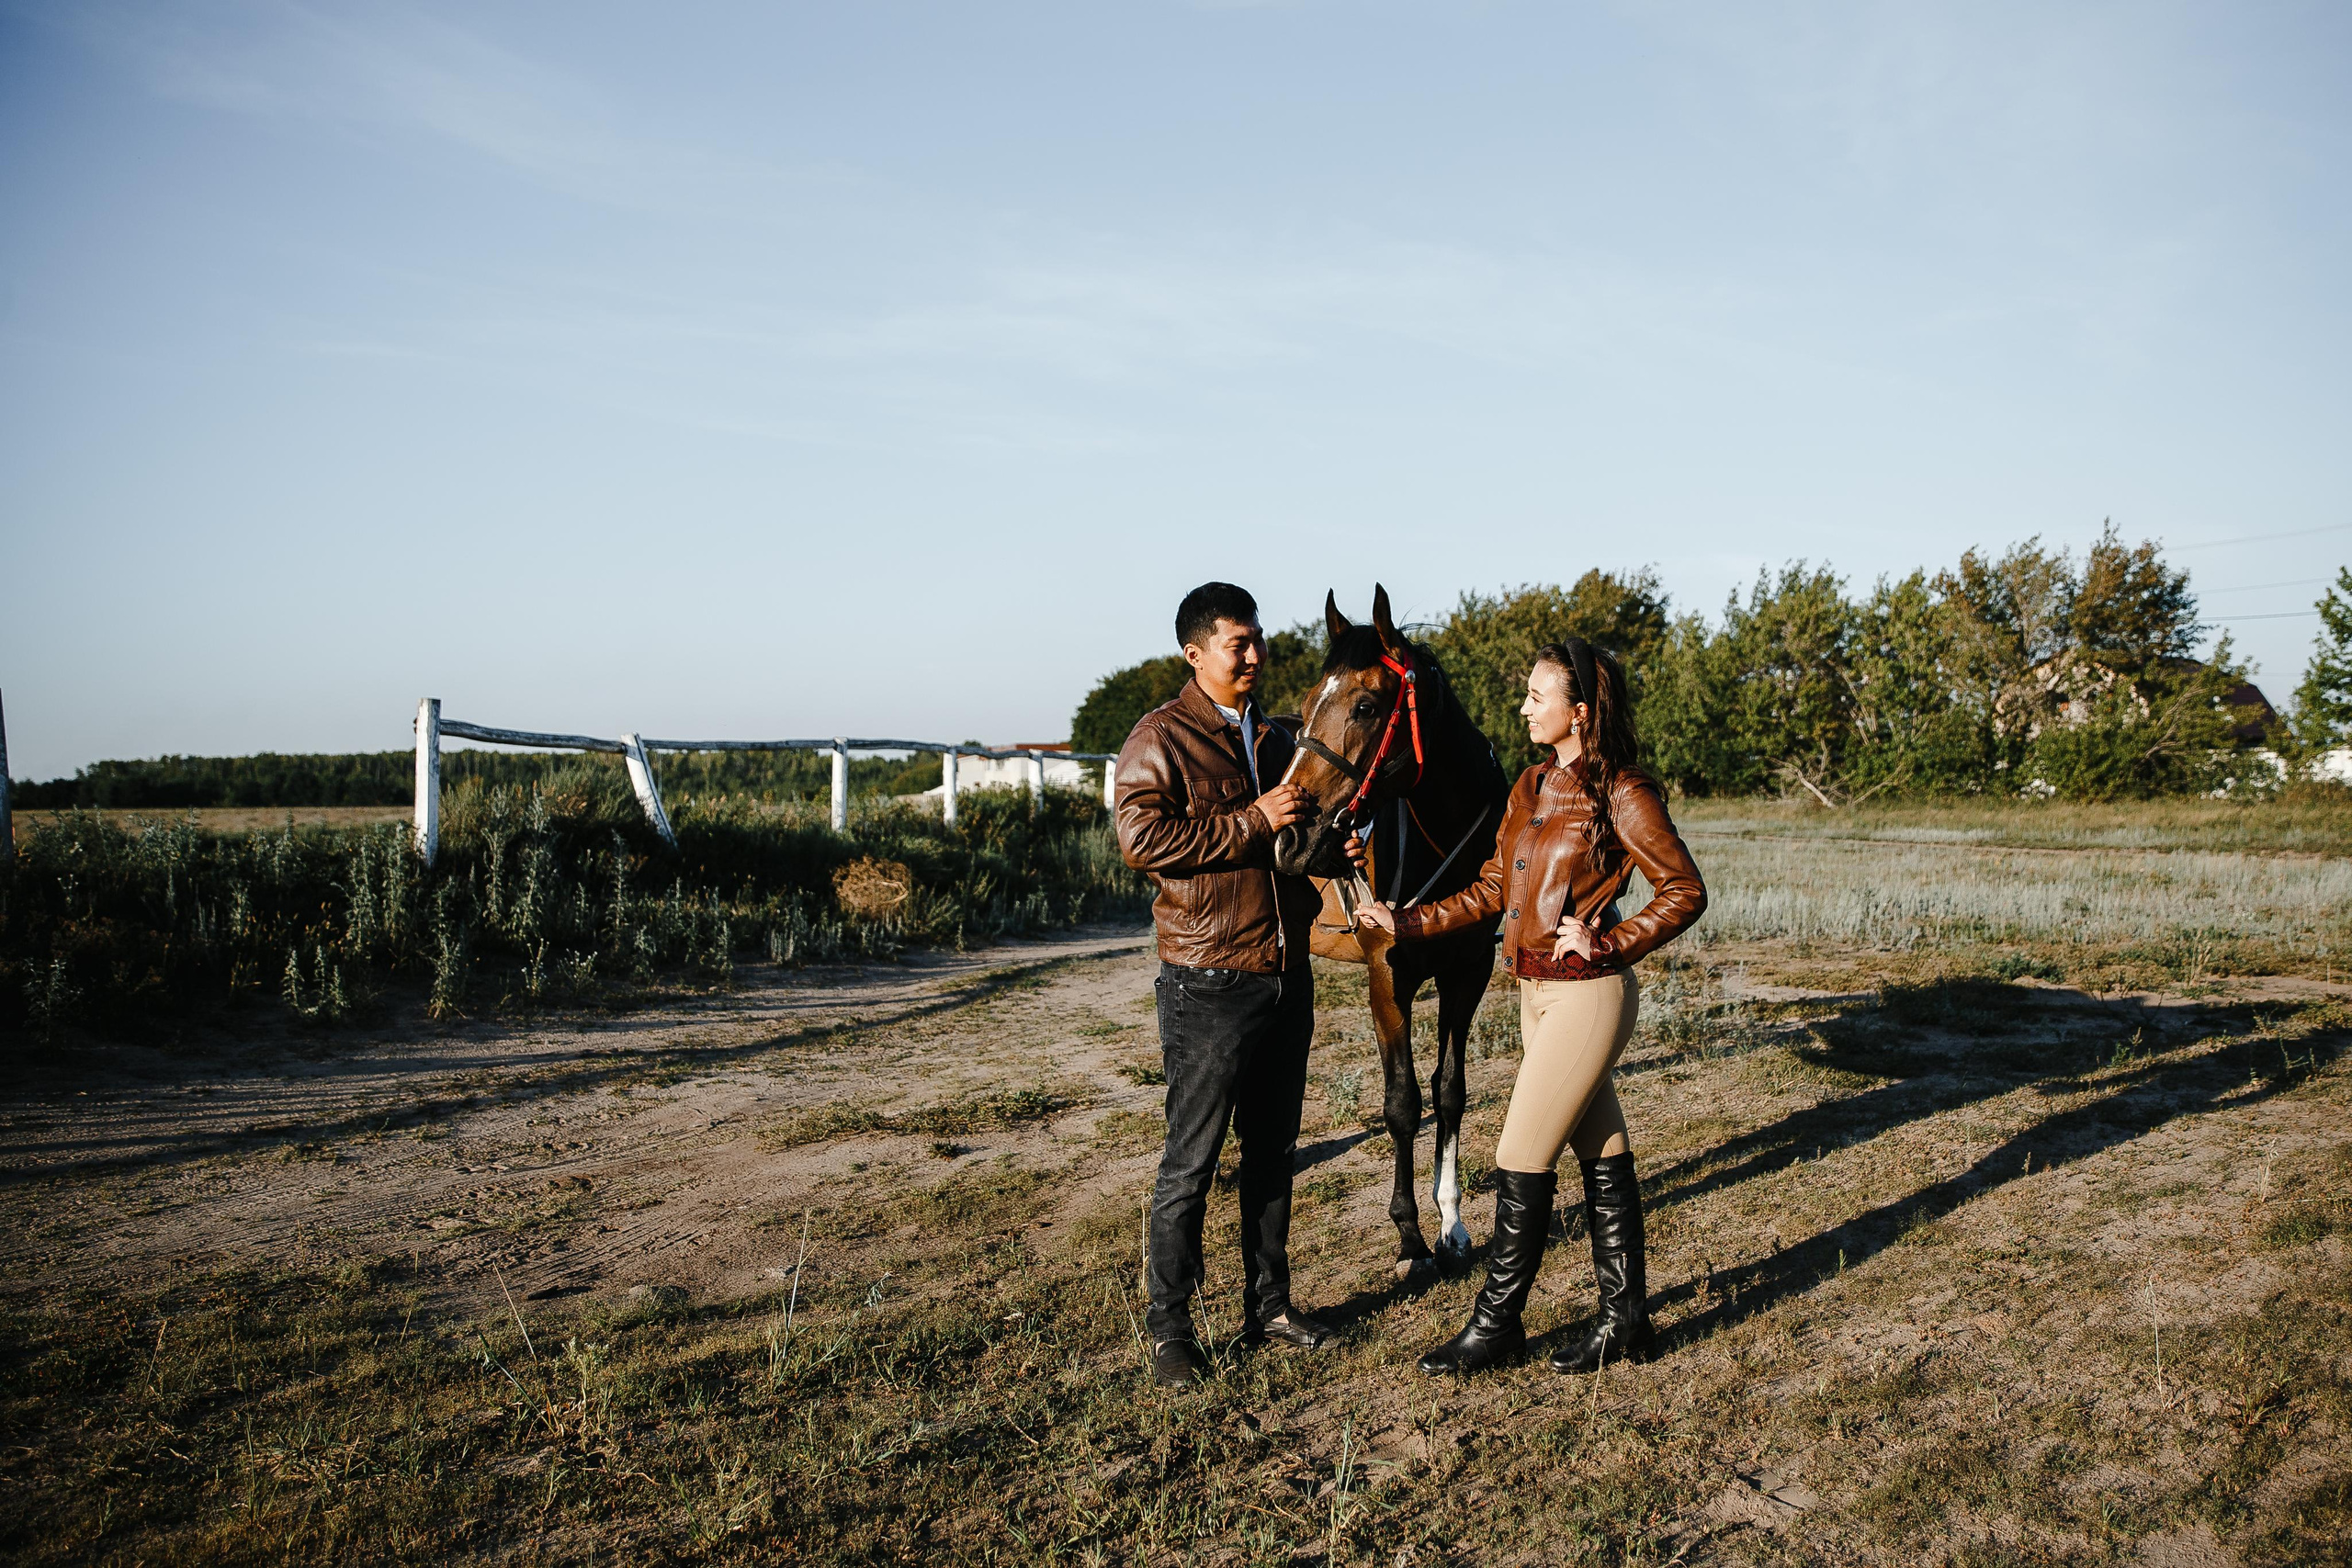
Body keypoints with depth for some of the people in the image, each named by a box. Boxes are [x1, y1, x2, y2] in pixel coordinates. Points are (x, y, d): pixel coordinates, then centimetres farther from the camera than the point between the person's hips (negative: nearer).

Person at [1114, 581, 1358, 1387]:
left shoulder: (1275, 739, 16)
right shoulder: (1161, 738, -8)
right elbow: (1141, 836, -22)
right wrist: (1255, 822, -22)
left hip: (1287, 975, 7)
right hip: (1208, 981, -7)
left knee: (1273, 1150, 16)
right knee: (1191, 1162, -1)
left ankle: (1268, 1301, 29)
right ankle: (1169, 1328, 11)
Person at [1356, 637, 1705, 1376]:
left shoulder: (1623, 795, -13)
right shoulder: (1531, 786, 10)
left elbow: (1685, 891, -10)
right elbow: (1493, 888, 14)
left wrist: (1608, 943, -19)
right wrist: (1408, 923, 7)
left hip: (1586, 996, -8)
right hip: (1537, 993, 8)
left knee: (1522, 1164, -1)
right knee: (1603, 1156, 15)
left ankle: (1496, 1323, 13)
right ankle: (1626, 1320, 25)